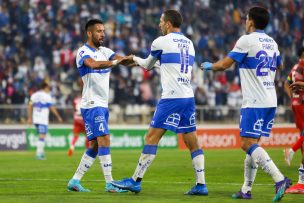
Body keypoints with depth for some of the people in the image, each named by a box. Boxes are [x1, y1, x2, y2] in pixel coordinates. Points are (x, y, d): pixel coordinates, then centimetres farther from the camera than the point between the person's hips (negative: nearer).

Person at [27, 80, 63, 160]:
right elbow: (52, 108, -8)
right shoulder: (47, 96, -8)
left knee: (41, 136, 18)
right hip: (43, 120, -6)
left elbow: (30, 106, 6)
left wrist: (29, 118, 10)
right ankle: (38, 154, -13)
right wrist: (58, 117, 1)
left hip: (35, 119, 6)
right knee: (42, 137, -6)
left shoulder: (34, 95, 9)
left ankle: (41, 153, 17)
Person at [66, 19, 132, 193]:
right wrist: (114, 62, -42)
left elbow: (122, 59, -1)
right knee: (104, 141, -15)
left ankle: (75, 181, 14)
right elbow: (93, 64, -30)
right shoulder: (83, 52, -9)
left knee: (94, 146, 9)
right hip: (92, 105, -8)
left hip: (103, 105, 8)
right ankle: (110, 184, -15)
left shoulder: (105, 52, 14)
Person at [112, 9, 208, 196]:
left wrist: (136, 59, 35)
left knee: (152, 138, -3)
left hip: (171, 98, -7)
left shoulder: (161, 42, -2)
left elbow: (148, 65, 14)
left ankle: (136, 181, -3)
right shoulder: (189, 43, 16)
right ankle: (201, 184, 3)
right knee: (192, 142, 7)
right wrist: (157, 63, 41)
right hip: (188, 98, 7)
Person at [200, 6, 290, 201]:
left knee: (248, 143, -11)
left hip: (254, 103, -8)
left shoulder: (247, 40, -10)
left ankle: (279, 179, -25)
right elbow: (278, 65, 30)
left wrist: (210, 66, 12)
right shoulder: (272, 43, 13)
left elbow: (225, 64, -8)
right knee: (252, 143, 13)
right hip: (270, 102, 8)